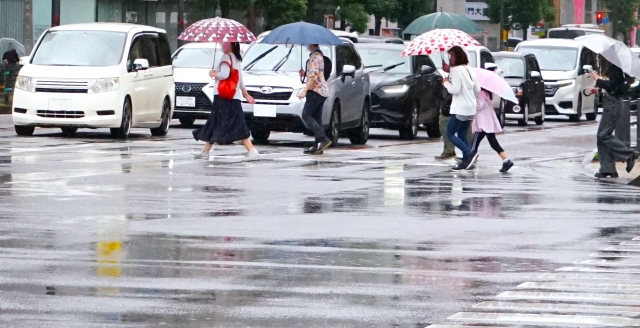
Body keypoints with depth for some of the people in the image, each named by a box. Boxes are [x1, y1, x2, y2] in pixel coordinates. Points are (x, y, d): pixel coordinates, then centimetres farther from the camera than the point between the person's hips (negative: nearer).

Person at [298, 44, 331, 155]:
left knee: (306, 116, -11)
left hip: (316, 90, -10)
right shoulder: (318, 55, 20)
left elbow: (314, 76, -19)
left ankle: (323, 139, -20)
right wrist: (304, 73, 11)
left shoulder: (315, 56, -12)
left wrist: (304, 90, -21)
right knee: (316, 118, 7)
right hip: (321, 91, 10)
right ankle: (318, 146, 4)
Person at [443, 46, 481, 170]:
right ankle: (466, 161, 4)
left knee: (450, 134, -3)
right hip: (471, 108, 9)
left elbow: (455, 90, -18)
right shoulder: (470, 70, 12)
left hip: (460, 108, -9)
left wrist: (446, 83, -2)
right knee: (462, 135, 13)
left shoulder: (455, 70, -12)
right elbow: (477, 89, 13)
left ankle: (470, 154, -19)